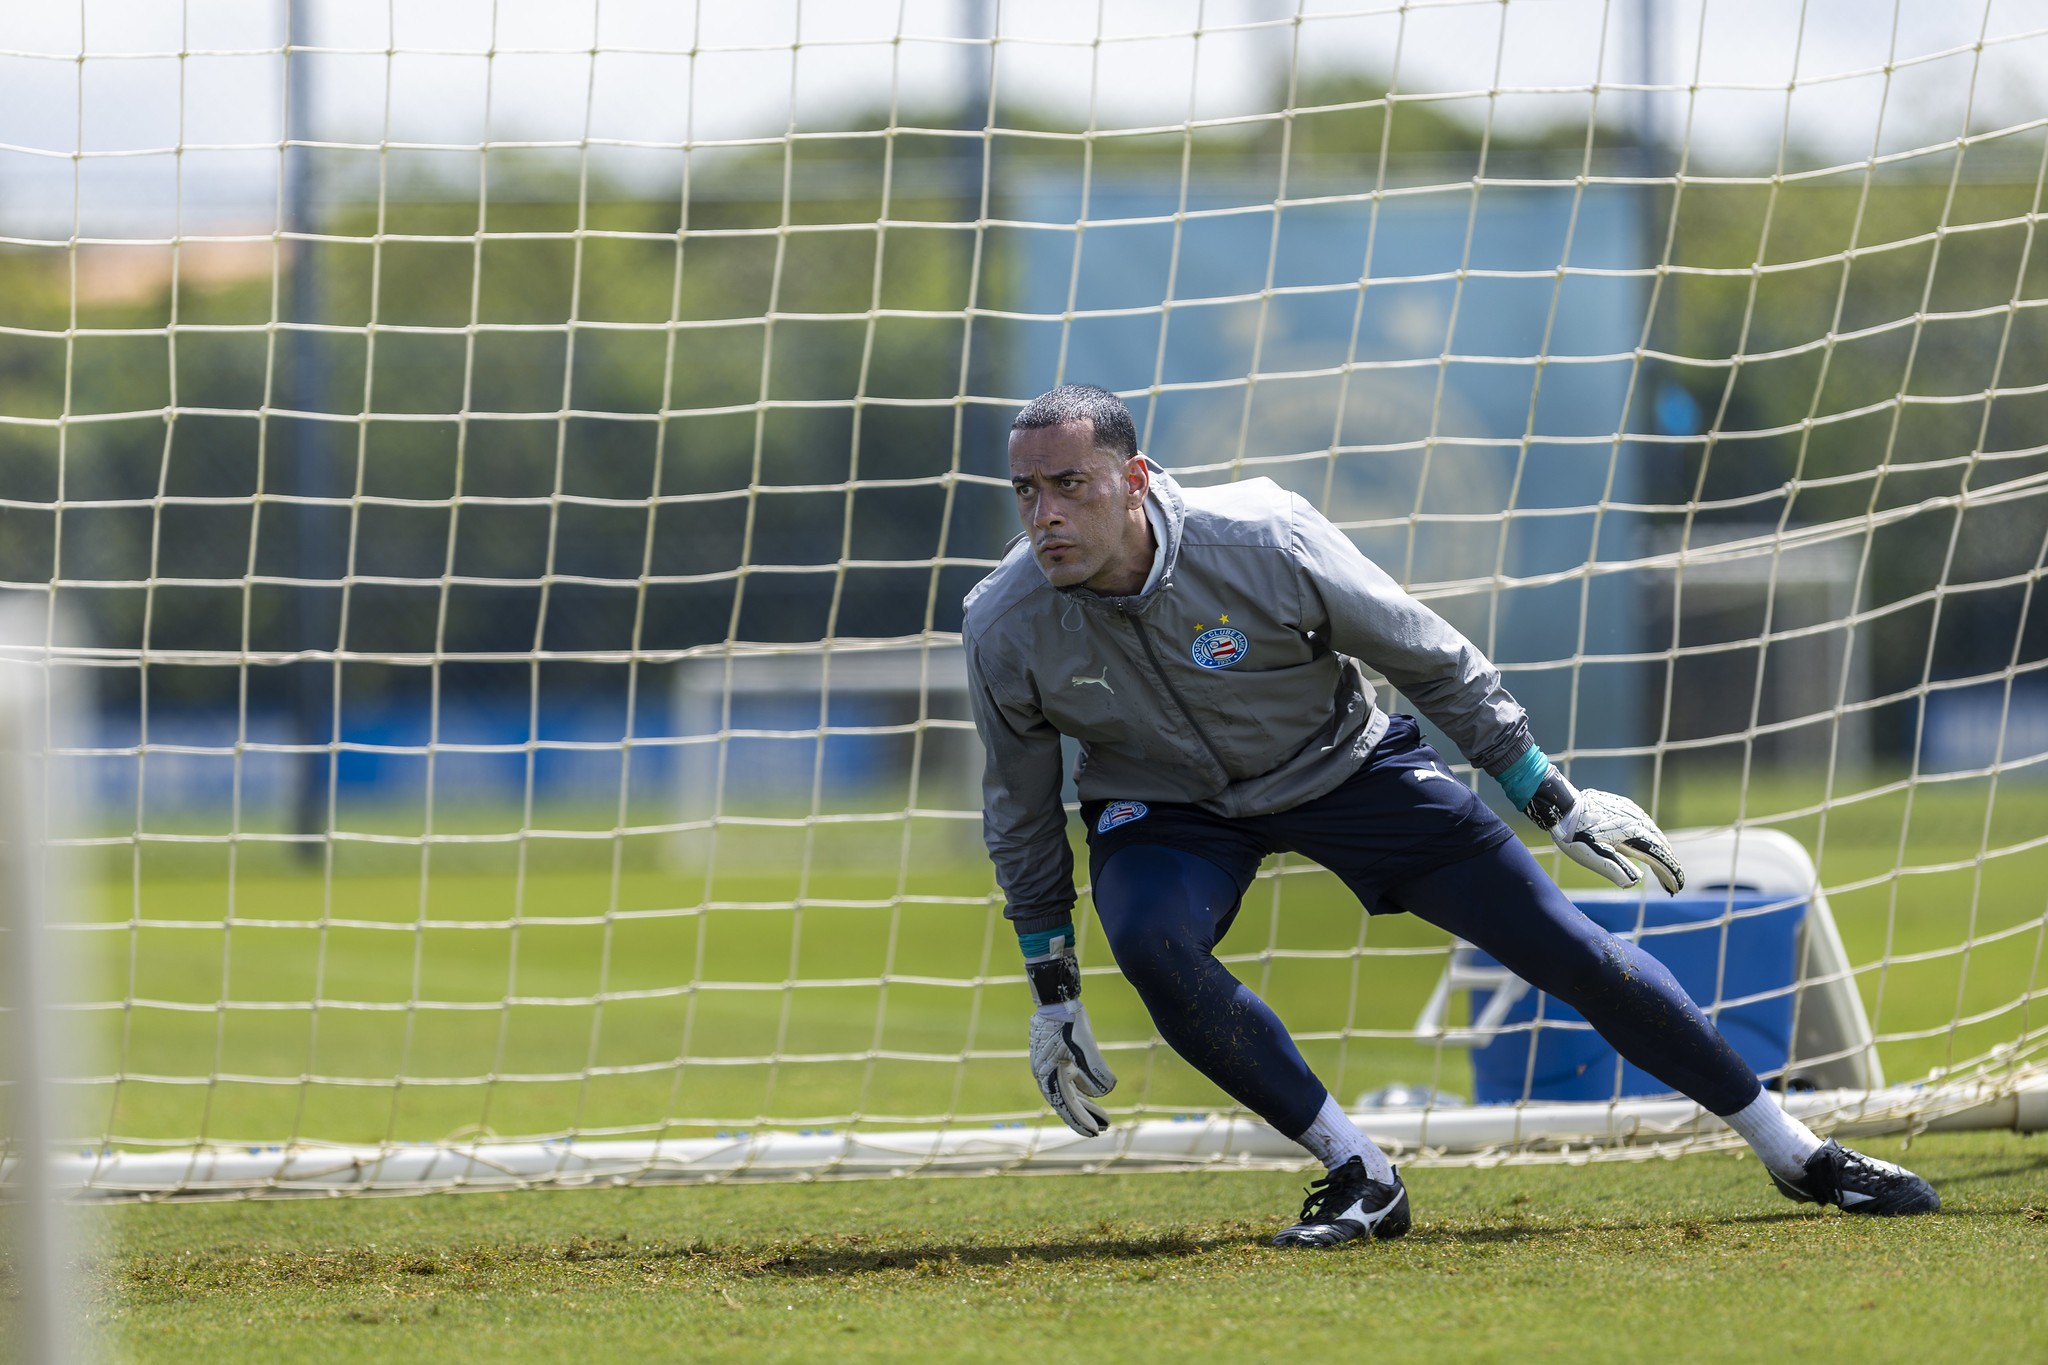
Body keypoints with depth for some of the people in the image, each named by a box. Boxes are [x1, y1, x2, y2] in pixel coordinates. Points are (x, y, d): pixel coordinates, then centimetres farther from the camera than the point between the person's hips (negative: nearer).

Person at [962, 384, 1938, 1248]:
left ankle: (1795, 1152, 10)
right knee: (1151, 942, -33)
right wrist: (1051, 993, 1)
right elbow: (1019, 812, -4)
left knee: (1565, 947, -5)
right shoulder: (1004, 628, -23)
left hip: (1343, 768, -1)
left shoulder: (1262, 542, -29)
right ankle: (1358, 1176, -16)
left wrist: (1553, 803, -6)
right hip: (1167, 810, 1)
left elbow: (1430, 662, -13)